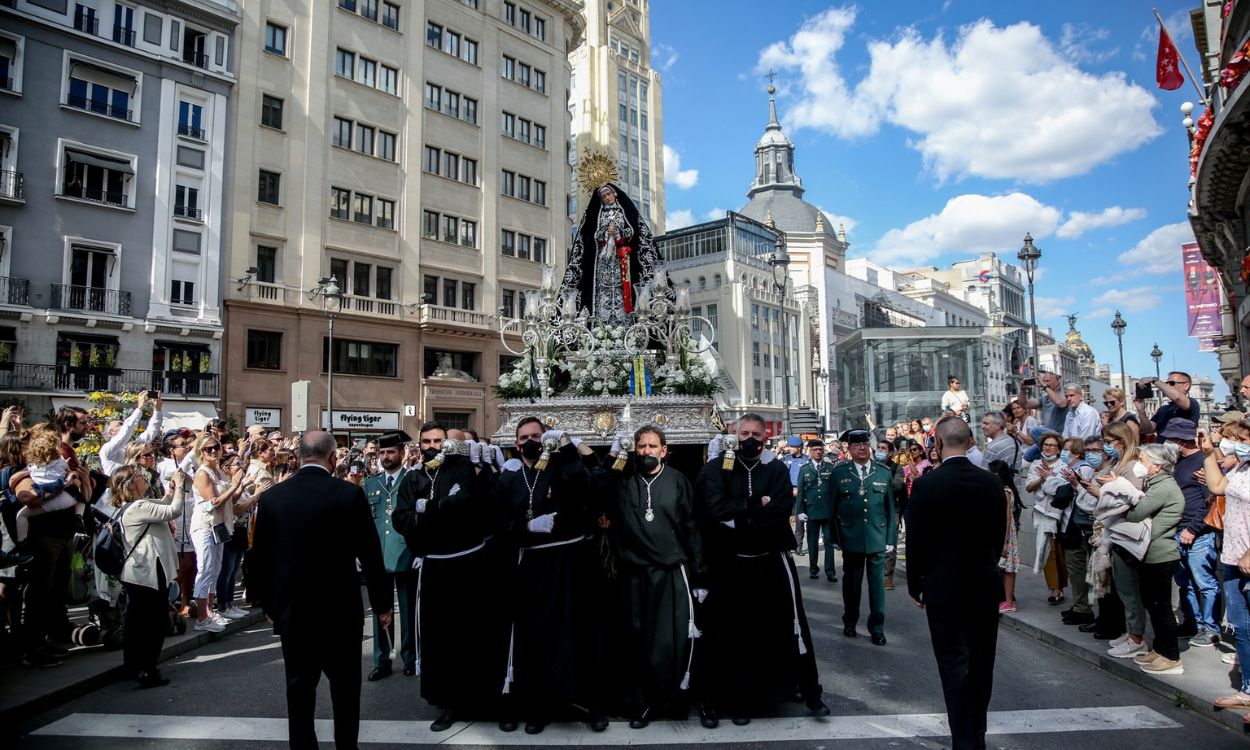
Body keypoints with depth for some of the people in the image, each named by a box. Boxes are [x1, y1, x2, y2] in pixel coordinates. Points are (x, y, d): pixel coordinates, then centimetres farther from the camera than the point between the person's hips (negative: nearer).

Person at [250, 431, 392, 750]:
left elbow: (259, 558, 4)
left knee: (299, 688, 14)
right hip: (340, 609, -2)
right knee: (345, 687, 13)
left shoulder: (272, 496, -4)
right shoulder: (350, 494, -13)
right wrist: (382, 603, 2)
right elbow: (370, 555, -10)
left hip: (291, 609, 3)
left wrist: (269, 604, 17)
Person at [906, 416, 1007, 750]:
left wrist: (915, 584, 3)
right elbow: (999, 534, 5)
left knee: (954, 663, 3)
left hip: (943, 585, -4)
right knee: (981, 662, 16)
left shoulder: (925, 484, -15)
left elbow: (915, 540, -10)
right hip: (985, 583, 4)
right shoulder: (992, 482, -3)